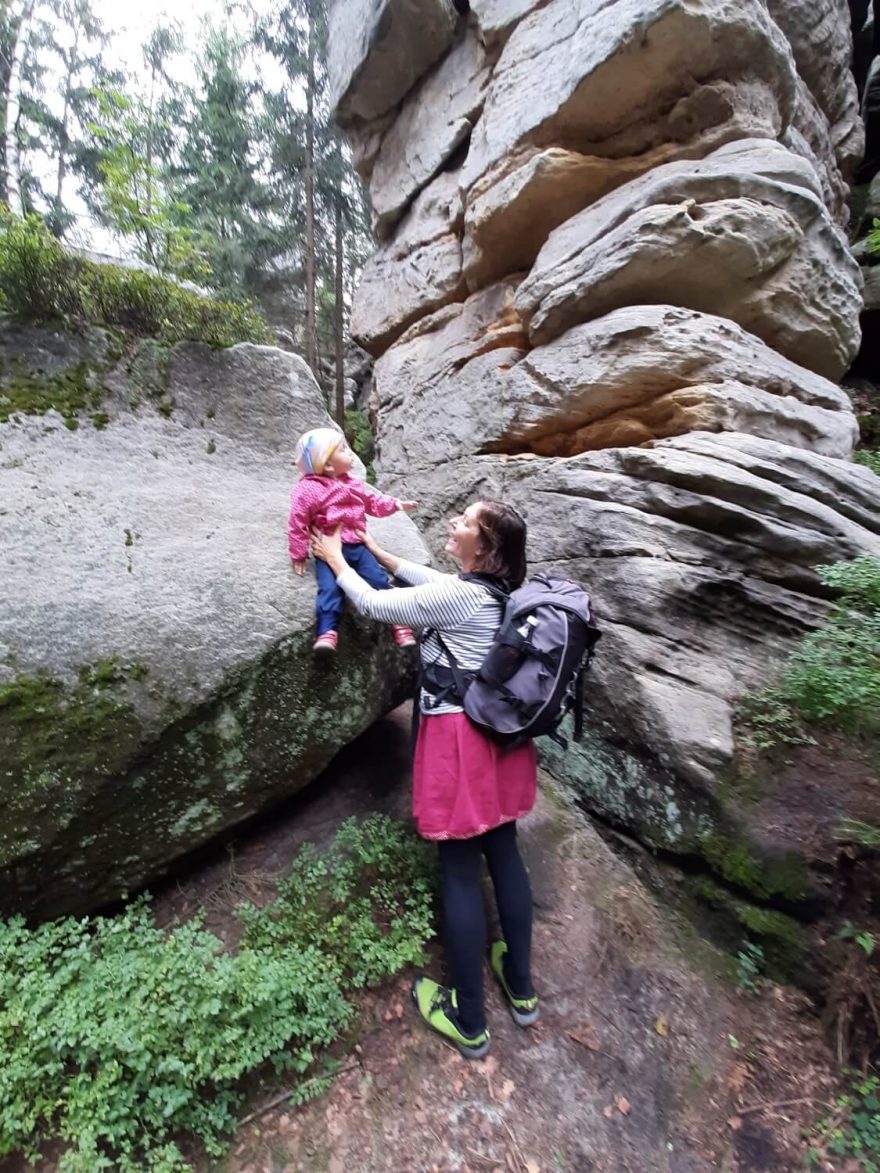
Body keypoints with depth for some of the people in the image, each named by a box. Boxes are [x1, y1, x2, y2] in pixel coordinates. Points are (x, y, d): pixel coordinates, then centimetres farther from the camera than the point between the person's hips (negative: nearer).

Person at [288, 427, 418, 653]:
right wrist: (299, 553, -5)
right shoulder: (307, 489, -9)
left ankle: (398, 623, 5)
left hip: (357, 545, 5)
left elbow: (372, 501, 24)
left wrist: (395, 504, 11)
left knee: (379, 580, -3)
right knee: (330, 587, -25)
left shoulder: (351, 483, 13)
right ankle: (327, 632, -24)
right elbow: (297, 523, -6)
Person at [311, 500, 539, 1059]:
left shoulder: (457, 598, -20)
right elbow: (436, 582, 19)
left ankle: (469, 1021, 28)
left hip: (460, 735, -8)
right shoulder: (501, 591, 4)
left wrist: (336, 560, 8)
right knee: (504, 852, 20)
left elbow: (374, 604, -9)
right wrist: (380, 554, 25)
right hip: (503, 731, 8)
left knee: (460, 870, 8)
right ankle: (521, 989, 40)